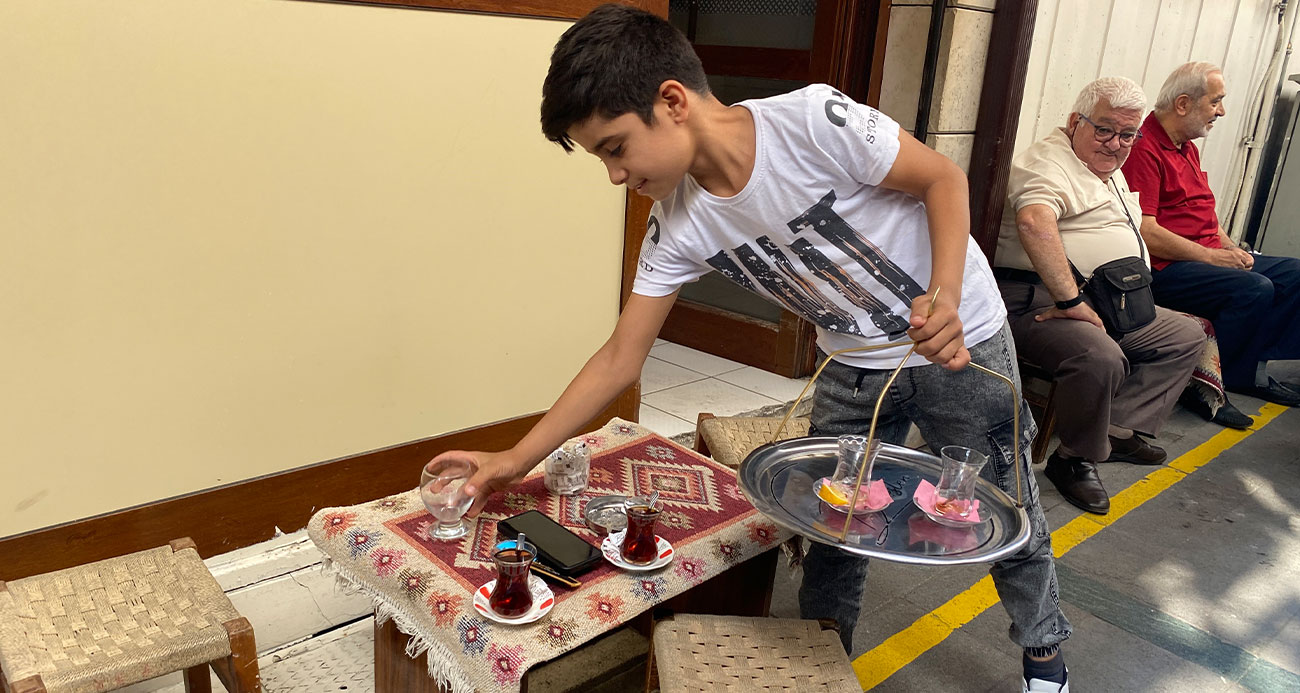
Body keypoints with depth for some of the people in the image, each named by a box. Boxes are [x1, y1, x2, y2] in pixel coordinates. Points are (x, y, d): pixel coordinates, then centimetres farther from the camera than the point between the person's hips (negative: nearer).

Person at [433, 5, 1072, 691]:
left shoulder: (813, 119, -31)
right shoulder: (676, 228, -15)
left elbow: (943, 177, -16)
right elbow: (619, 358, -10)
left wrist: (944, 294, -32)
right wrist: (515, 459, -11)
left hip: (959, 342, -3)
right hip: (853, 366, 4)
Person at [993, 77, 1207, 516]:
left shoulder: (1108, 170, 23)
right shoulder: (1049, 162, -12)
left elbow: (1122, 236, 34)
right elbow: (1034, 222, -34)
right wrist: (1070, 299, -35)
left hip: (1105, 302, 11)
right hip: (1037, 301, -11)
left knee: (1186, 337, 15)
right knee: (1102, 358, -35)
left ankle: (1116, 430, 7)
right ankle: (1077, 458, -10)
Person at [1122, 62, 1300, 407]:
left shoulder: (1187, 148, 20)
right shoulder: (1144, 150, -14)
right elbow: (1144, 230, -23)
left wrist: (1231, 249, 7)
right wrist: (1209, 255, -17)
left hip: (1211, 256, 11)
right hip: (1164, 269, -11)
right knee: (1254, 288, -27)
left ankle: (1251, 370, 1)